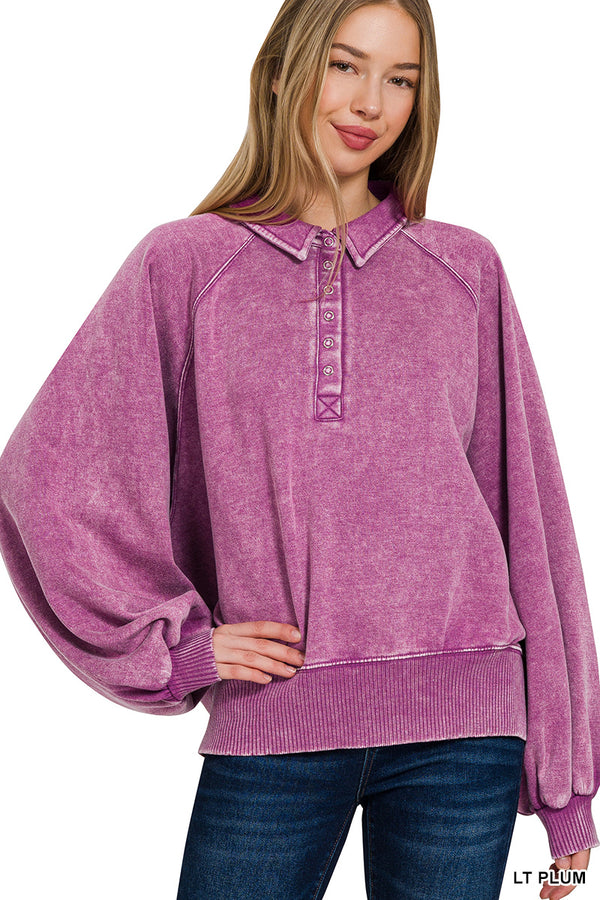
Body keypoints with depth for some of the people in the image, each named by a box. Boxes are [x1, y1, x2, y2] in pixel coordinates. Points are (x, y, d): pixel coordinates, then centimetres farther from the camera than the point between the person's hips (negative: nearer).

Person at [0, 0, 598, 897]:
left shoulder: (466, 271, 7)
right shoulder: (184, 265, 4)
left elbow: (527, 514, 7)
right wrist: (172, 646, -2)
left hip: (459, 724, 1)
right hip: (271, 729, -1)